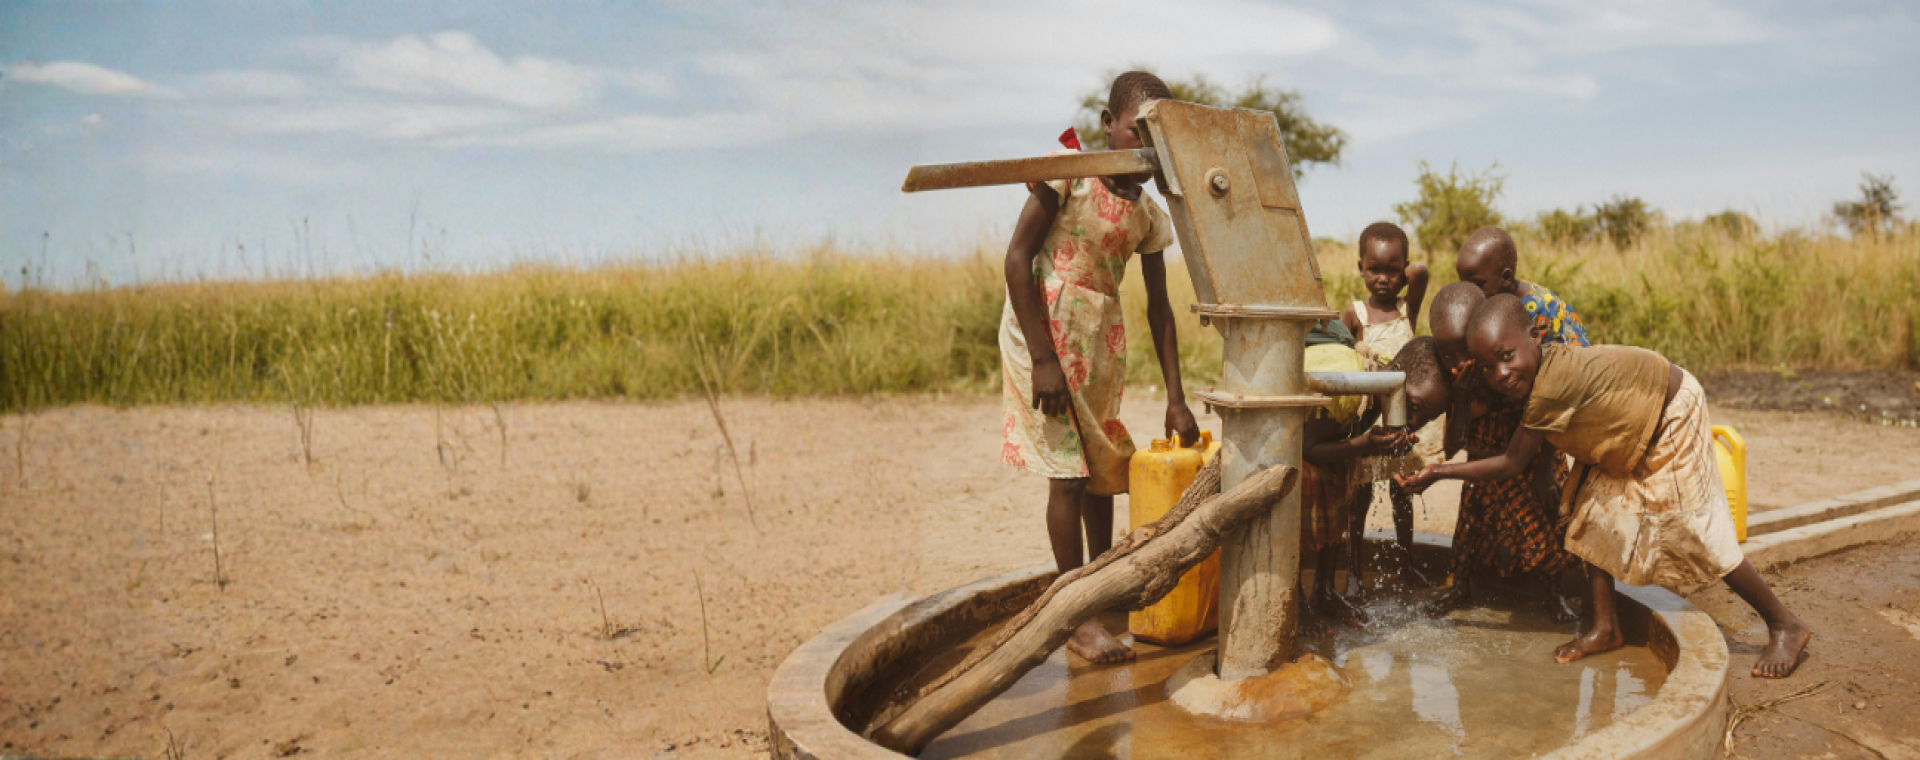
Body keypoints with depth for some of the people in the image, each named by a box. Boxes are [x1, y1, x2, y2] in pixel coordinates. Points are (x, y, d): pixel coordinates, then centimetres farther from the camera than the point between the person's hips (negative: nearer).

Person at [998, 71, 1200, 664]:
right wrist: (1044, 360, -19)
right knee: (1069, 472, -7)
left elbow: (1158, 306, 9)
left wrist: (1176, 398, 5)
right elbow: (1018, 258, -14)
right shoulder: (1069, 174, -11)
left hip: (1102, 339, 6)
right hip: (1044, 329, -6)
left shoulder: (1148, 213, 6)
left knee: (1103, 467, 11)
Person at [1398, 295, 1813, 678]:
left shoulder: (1553, 387, -39)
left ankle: (1786, 626, 12)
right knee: (1593, 514, 3)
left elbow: (1511, 465, -30)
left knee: (1697, 533, -6)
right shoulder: (1539, 369, -14)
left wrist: (1438, 472, -25)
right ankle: (1605, 628, 11)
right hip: (1627, 429, 9)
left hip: (1672, 417, -9)